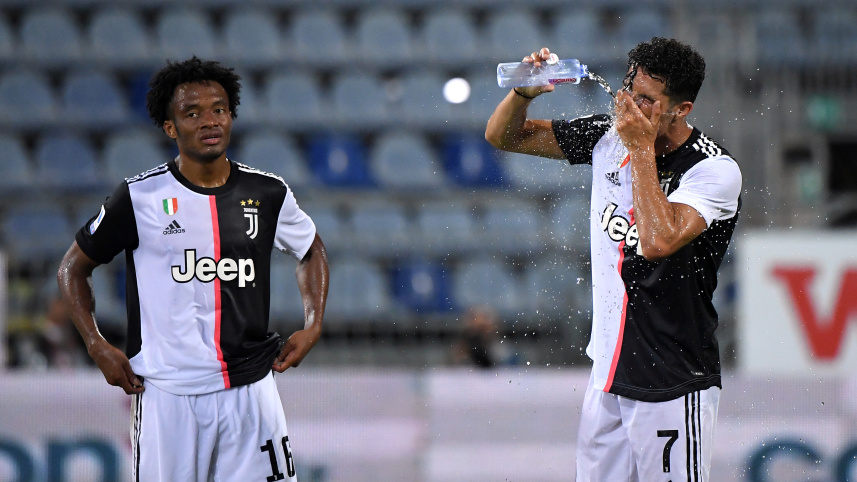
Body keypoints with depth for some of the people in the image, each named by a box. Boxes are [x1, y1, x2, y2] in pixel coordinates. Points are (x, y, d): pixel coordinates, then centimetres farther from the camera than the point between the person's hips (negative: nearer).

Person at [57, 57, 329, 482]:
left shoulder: (267, 194, 4)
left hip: (250, 388, 2)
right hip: (167, 394, -2)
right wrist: (98, 347, -2)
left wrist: (312, 327, 11)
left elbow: (311, 250, 24)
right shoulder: (140, 198, -3)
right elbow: (73, 268, 8)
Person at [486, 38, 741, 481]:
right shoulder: (608, 137, 3)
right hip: (607, 375, 6)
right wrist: (524, 92, -10)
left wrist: (641, 147, -23)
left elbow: (659, 241, -30)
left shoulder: (715, 170, -15)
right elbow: (503, 135, 12)